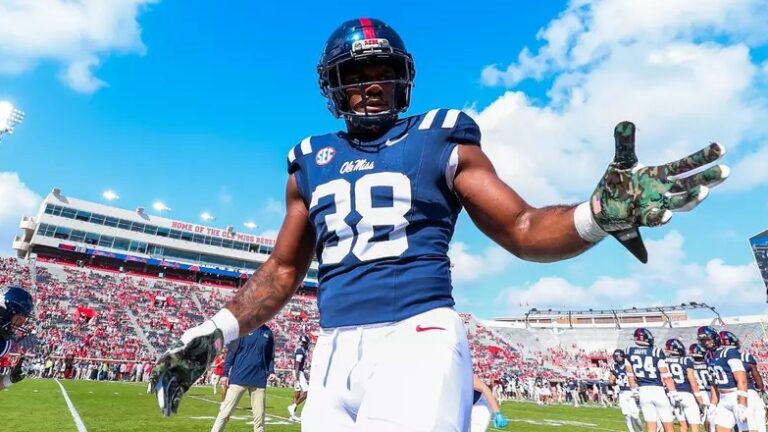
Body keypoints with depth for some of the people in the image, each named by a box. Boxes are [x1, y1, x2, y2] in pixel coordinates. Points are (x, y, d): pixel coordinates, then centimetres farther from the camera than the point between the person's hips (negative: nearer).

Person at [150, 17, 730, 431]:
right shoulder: (311, 162, 13)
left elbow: (523, 229, 0)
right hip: (335, 350, 5)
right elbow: (283, 271, 18)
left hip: (417, 338, -4)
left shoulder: (440, 140, 3)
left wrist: (600, 213, -20)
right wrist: (212, 332, 13)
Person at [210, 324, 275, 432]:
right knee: (225, 412, 1)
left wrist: (271, 371, -1)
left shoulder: (268, 333, 8)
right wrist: (225, 373, -6)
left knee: (259, 414, 10)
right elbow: (231, 352, -3)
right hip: (239, 378, -3)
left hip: (259, 379, 3)